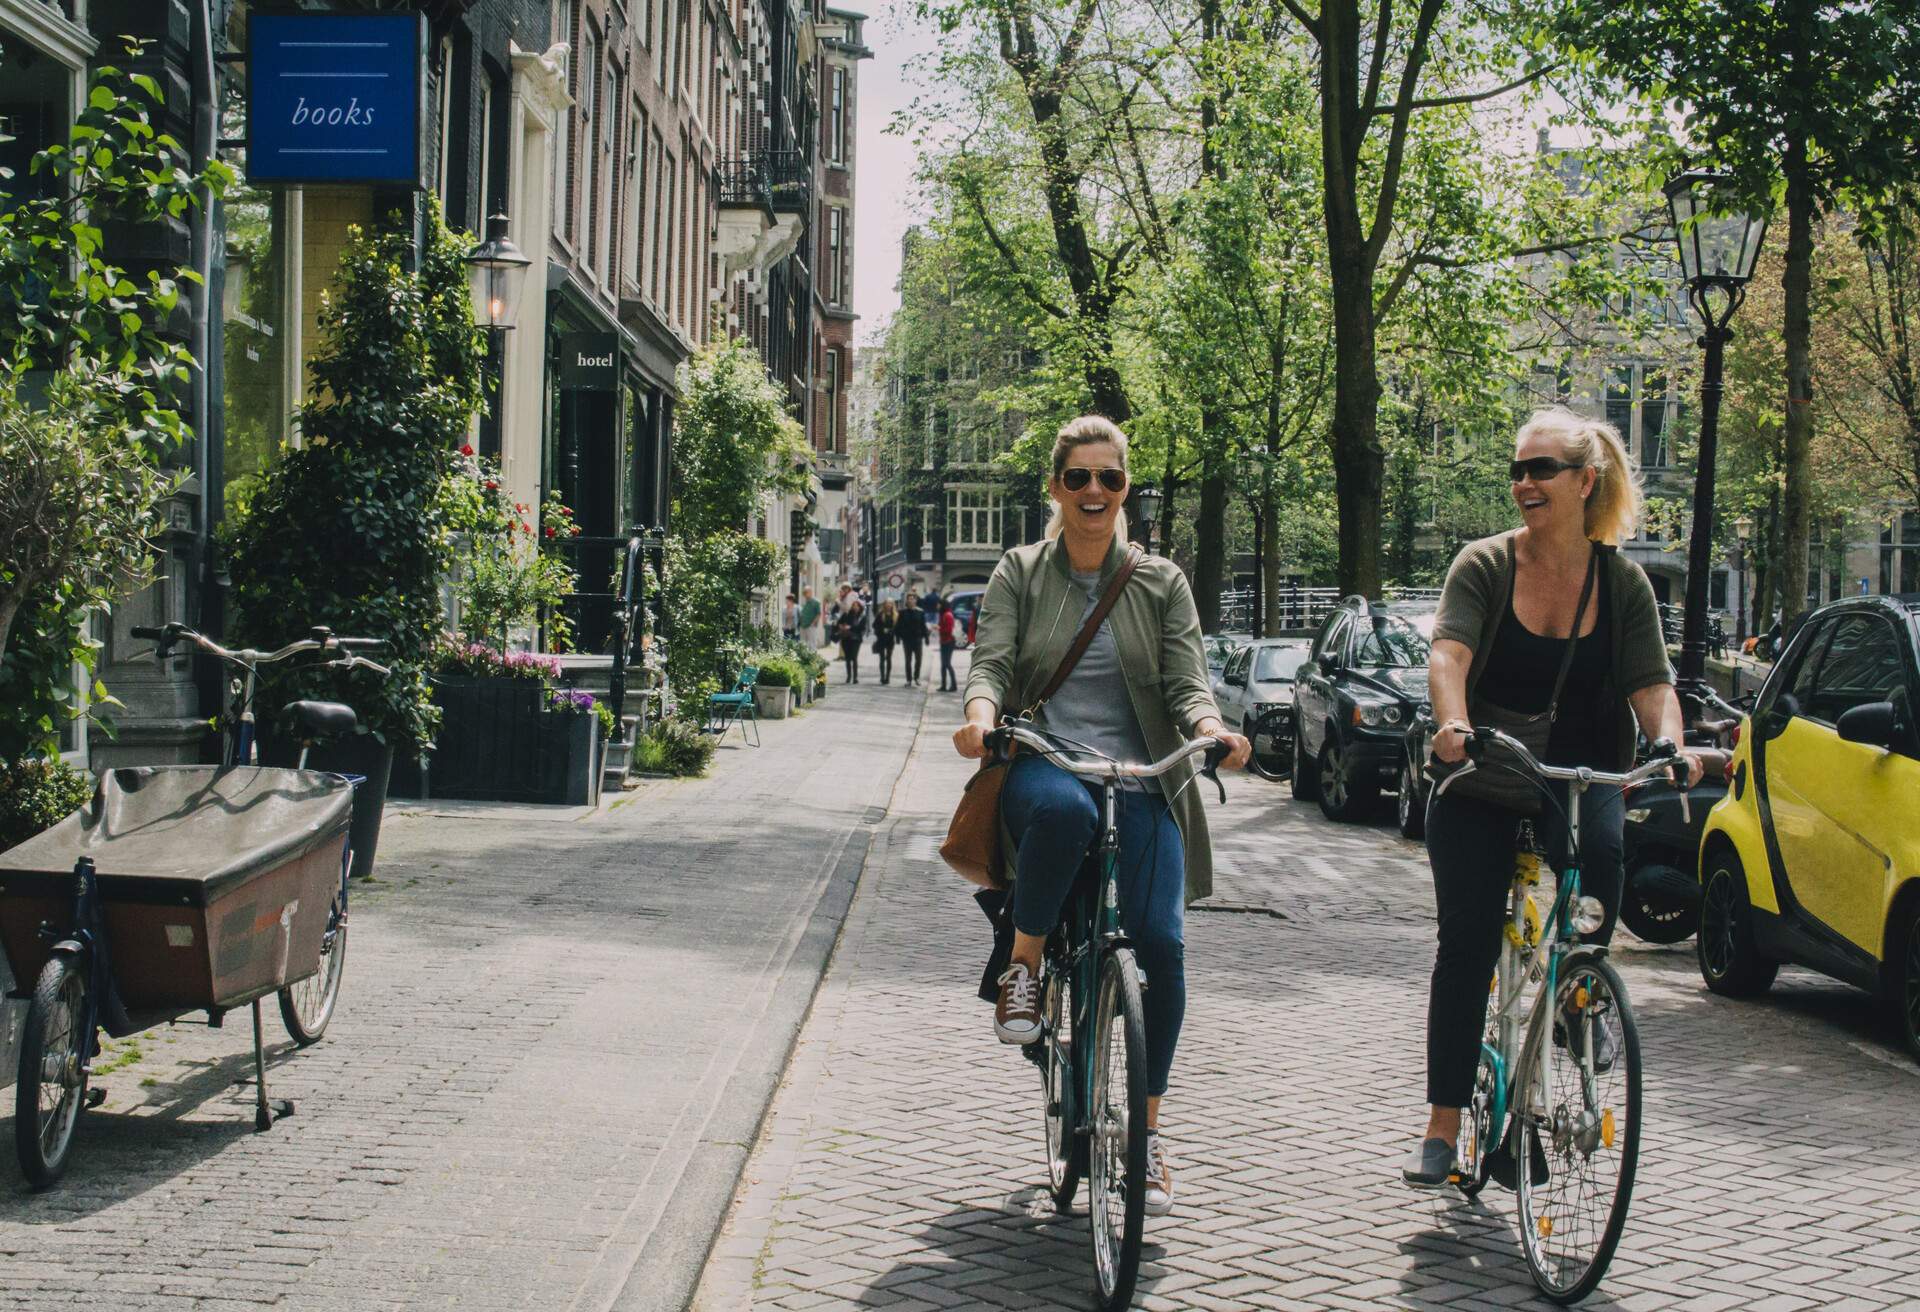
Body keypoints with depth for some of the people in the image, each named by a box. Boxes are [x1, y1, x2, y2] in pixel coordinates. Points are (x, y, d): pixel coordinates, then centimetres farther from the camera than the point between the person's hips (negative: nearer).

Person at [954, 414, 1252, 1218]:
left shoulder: (1160, 581, 14)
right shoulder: (1019, 574, 12)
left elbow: (1187, 680, 4)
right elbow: (991, 660, -1)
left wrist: (1212, 728, -19)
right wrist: (982, 713, -25)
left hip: (1140, 782, 1)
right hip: (1044, 765, -1)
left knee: (1159, 940, -19)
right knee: (1063, 806, -41)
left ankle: (1146, 1131, -2)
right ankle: (1023, 964, -16)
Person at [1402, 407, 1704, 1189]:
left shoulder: (1621, 580, 1)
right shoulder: (1484, 566, -5)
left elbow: (1651, 683, -5)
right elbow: (1449, 653, -20)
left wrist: (1670, 743, -27)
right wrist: (1453, 724, -40)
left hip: (1580, 776, 1)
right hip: (1477, 780, 0)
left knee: (1595, 852, -33)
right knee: (1466, 946, -3)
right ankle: (1443, 1127, 7)